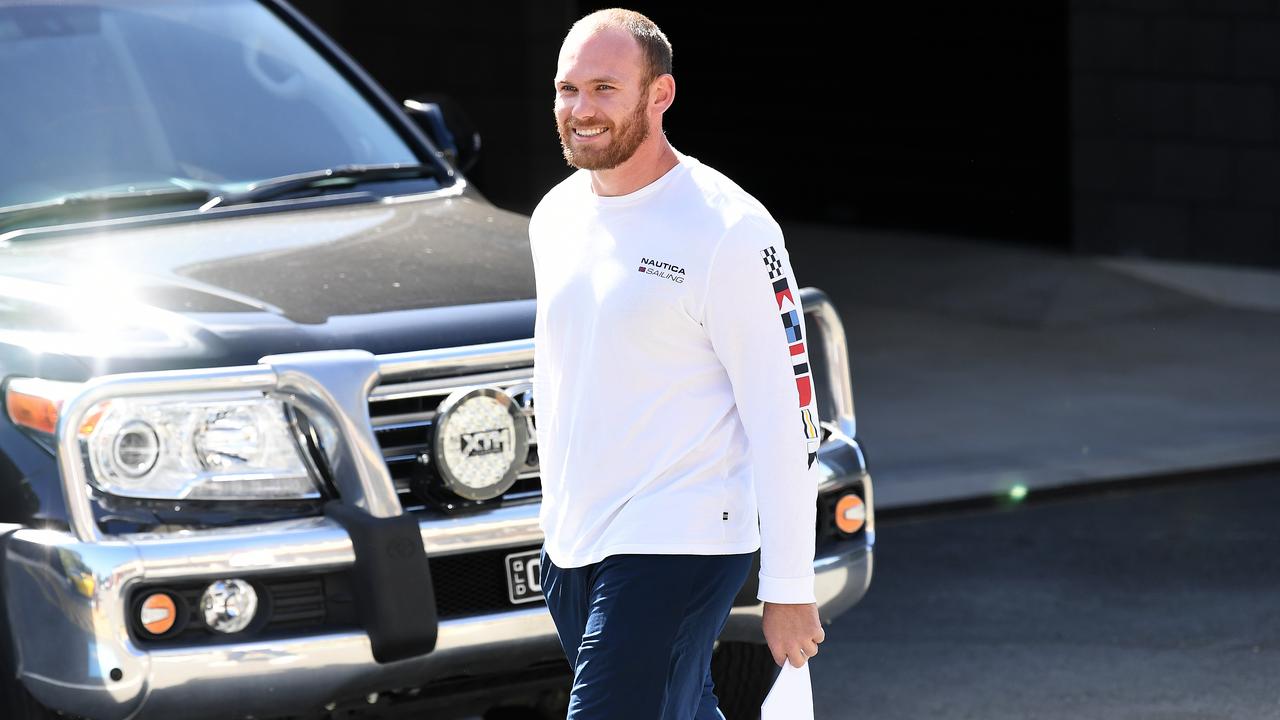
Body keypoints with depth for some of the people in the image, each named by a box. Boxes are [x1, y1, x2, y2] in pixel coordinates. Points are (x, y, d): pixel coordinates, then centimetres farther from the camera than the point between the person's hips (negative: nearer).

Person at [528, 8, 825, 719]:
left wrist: (789, 590, -14)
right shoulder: (554, 215, 11)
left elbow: (785, 417, -13)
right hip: (570, 548, 7)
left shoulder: (728, 229, -12)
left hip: (678, 548, -7)